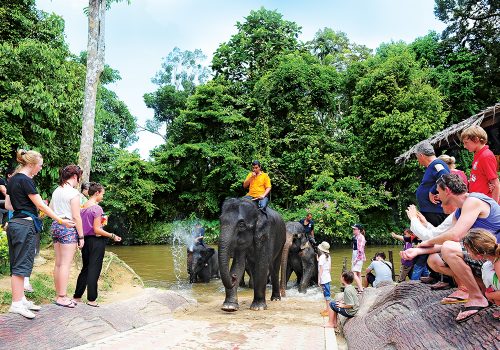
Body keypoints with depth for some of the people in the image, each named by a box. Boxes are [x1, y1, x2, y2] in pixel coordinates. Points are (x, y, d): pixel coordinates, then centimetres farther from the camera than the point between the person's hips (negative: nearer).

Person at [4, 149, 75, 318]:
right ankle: (16, 304, -1)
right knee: (22, 264, -5)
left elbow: (8, 205, 16)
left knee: (17, 264, 12)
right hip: (25, 225, -9)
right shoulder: (26, 180, -14)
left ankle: (21, 299, 19)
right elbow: (41, 205, -14)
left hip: (14, 223, 9)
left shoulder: (12, 179, 13)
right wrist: (61, 220, -10)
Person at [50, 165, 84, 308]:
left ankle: (58, 295, 20)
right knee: (66, 264, -3)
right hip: (68, 227, -8)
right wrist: (81, 236, -9)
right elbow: (76, 217, -13)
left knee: (58, 263, 12)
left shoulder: (56, 191, 12)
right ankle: (62, 297, 0)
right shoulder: (73, 192, -11)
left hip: (55, 226, 8)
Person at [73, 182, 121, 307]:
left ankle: (77, 296, 24)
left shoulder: (83, 207, 8)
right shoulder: (97, 208, -15)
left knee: (85, 268, 17)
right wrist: (113, 236, -13)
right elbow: (97, 230, -18)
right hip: (96, 241, -8)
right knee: (94, 270, 1)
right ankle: (91, 299, 8)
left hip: (86, 239, 8)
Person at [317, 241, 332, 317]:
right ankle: (326, 309, 23)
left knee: (327, 294, -4)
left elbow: (320, 269, -16)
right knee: (327, 294, 15)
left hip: (323, 278, -9)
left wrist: (319, 279, -13)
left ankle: (328, 310, 1)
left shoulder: (321, 257, -16)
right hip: (328, 277, 9)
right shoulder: (328, 257, 8)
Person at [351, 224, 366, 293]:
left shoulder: (360, 237, -15)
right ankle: (359, 289, 20)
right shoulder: (355, 237, 12)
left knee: (354, 273, -16)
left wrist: (356, 259, -20)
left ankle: (361, 289, -15)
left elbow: (360, 250, -20)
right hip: (355, 257, 10)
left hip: (359, 257, -10)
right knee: (358, 274, 13)